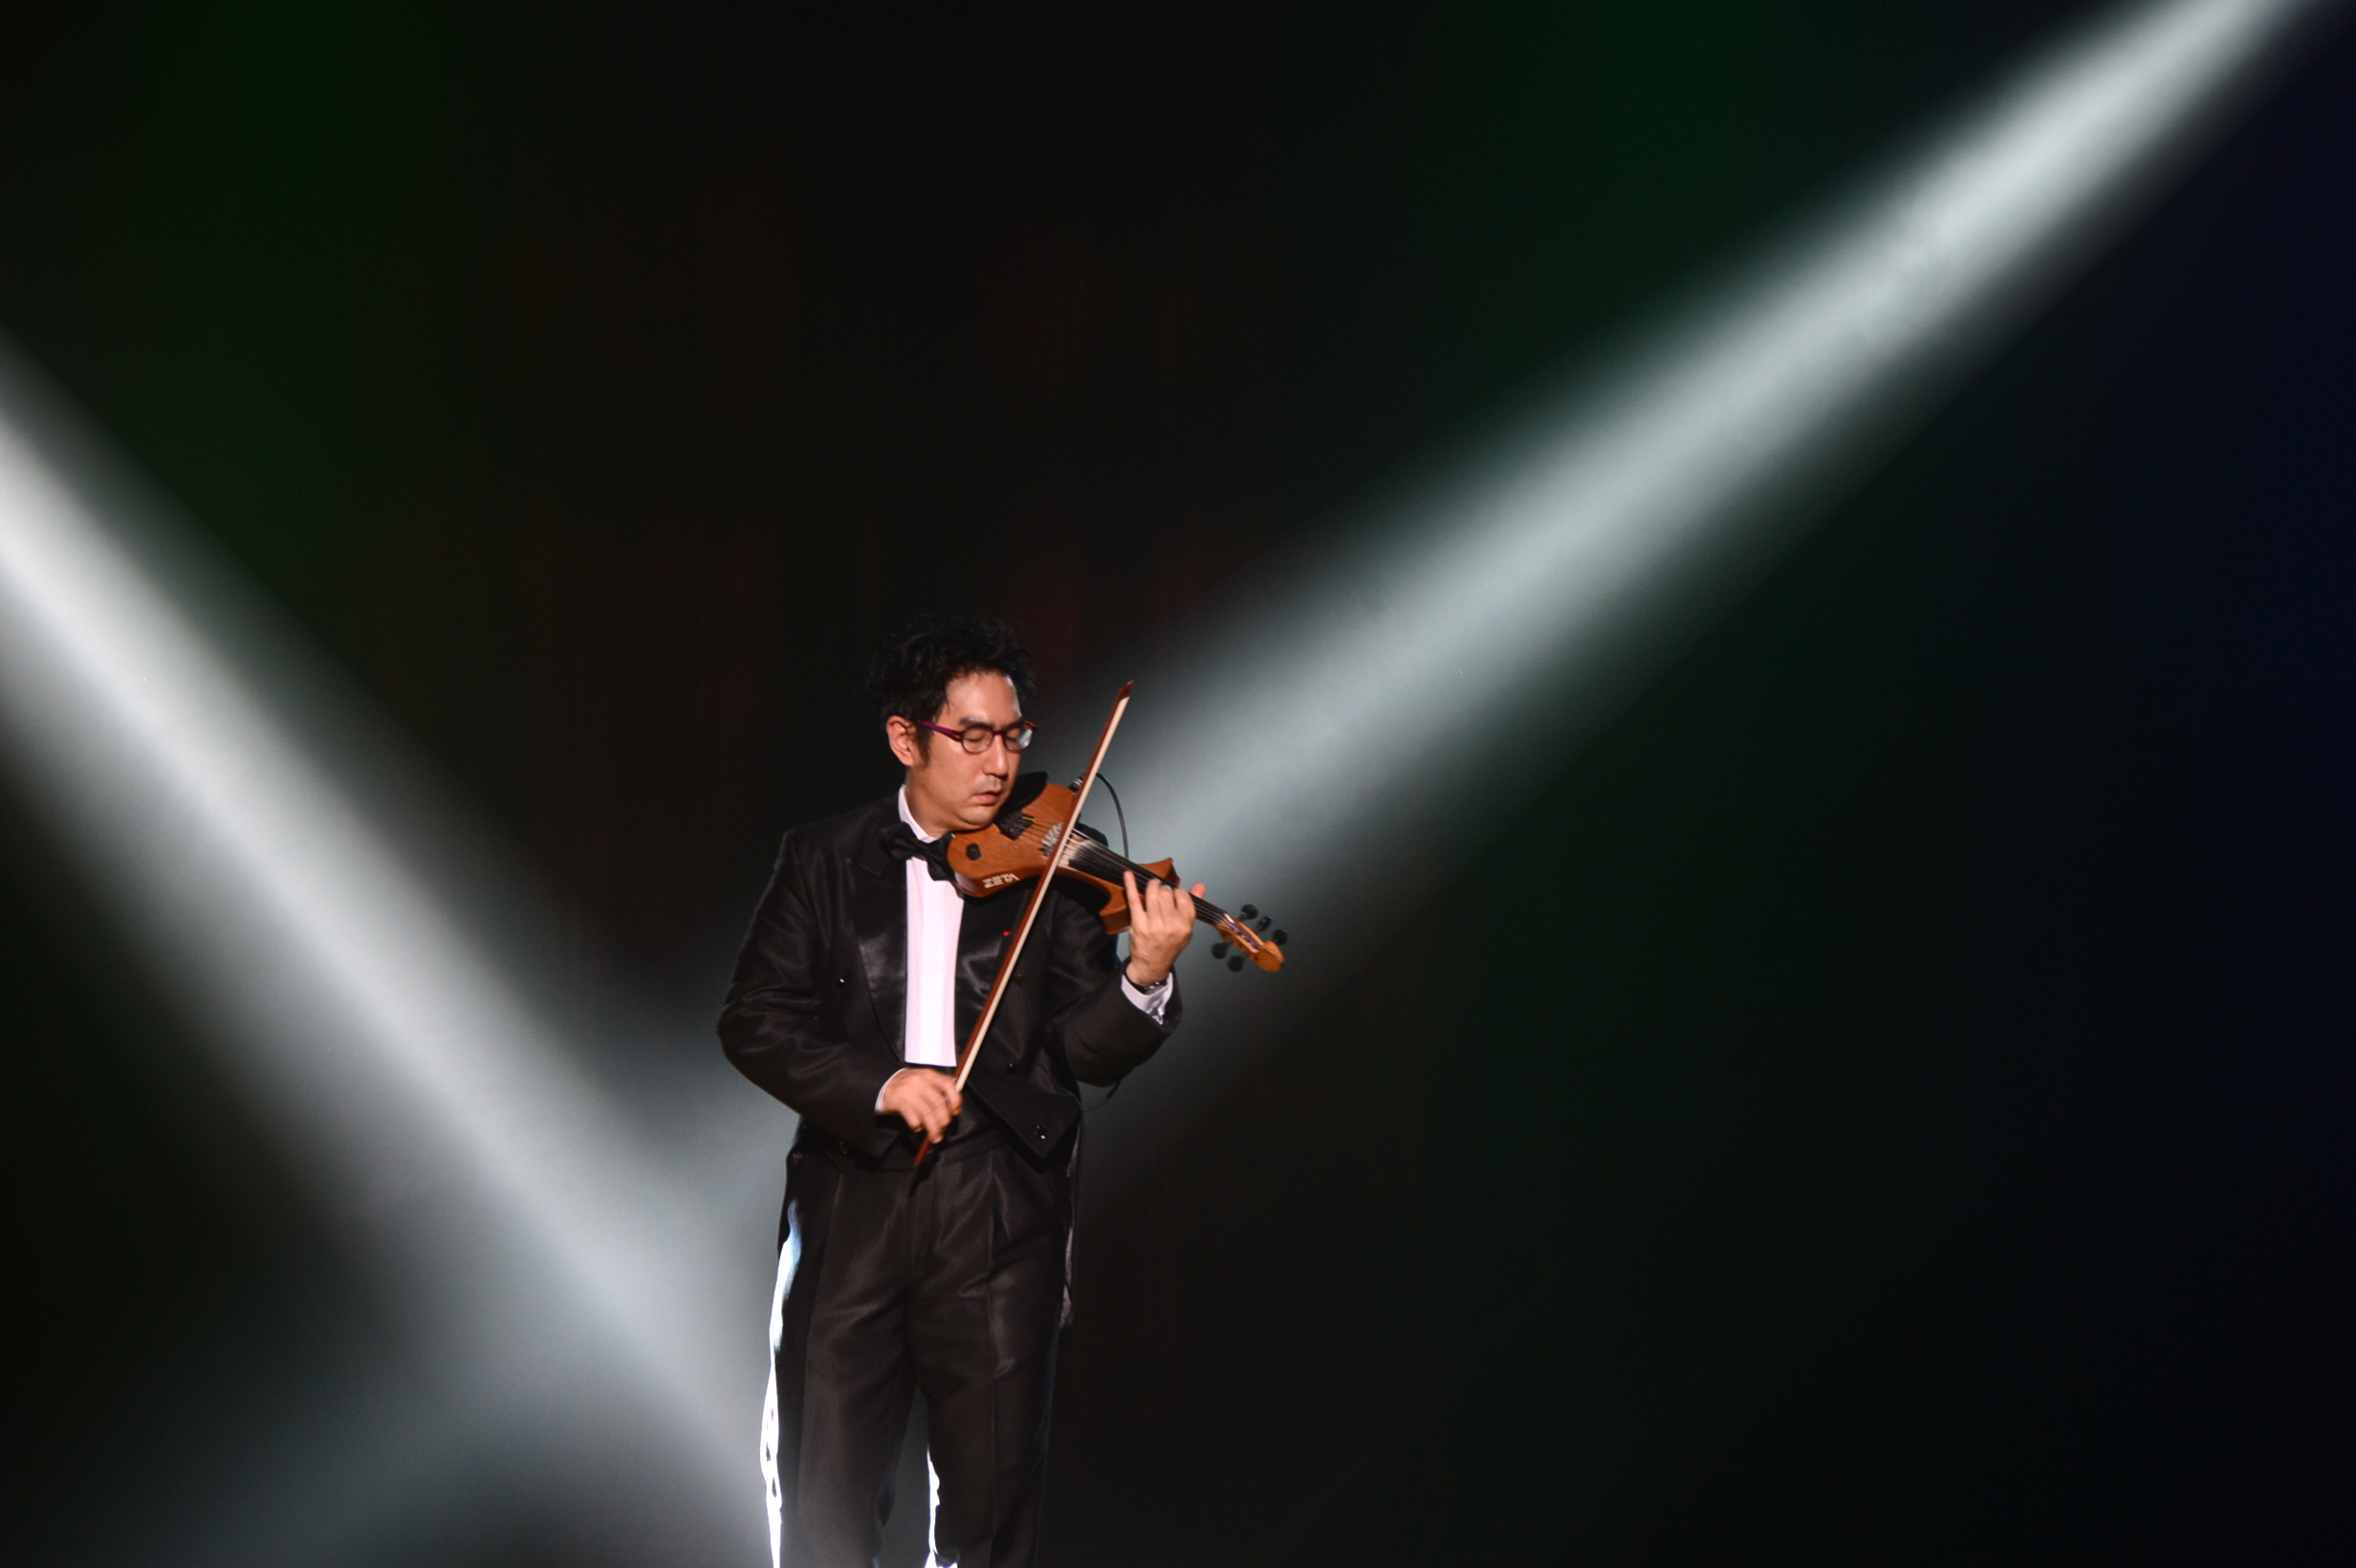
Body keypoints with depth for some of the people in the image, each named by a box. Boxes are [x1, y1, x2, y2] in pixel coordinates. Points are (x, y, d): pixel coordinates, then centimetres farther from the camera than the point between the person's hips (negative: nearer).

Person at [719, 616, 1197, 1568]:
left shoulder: (1051, 872, 6)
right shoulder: (823, 862, 8)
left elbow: (1087, 1049, -1)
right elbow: (754, 1022, 1)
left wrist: (1144, 981, -23)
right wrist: (880, 1083, -14)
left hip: (998, 1213, 0)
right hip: (851, 1198, 0)